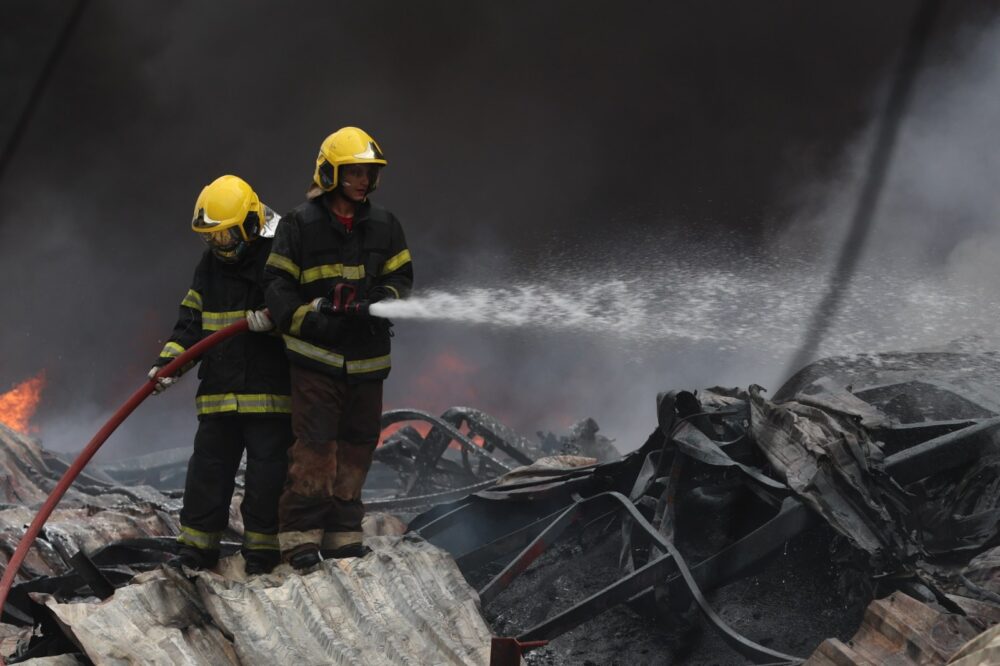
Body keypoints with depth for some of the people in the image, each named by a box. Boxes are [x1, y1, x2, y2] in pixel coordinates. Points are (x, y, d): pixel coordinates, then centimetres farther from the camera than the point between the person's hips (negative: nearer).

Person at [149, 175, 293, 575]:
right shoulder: (210, 265, 11)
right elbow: (192, 322, 14)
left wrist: (276, 318, -26)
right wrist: (168, 362, 2)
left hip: (270, 390, -5)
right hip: (219, 391, 5)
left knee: (267, 470, 0)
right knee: (208, 468, 7)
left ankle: (262, 547, 10)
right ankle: (197, 545, 16)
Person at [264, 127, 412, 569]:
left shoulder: (384, 226, 9)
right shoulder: (300, 225, -3)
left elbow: (401, 277, 9)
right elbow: (277, 285, -3)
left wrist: (383, 299, -13)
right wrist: (307, 319, -18)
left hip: (367, 357, 5)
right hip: (315, 355, -5)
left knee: (357, 445, 9)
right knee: (314, 445, -11)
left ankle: (342, 532, 18)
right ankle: (301, 533, -6)